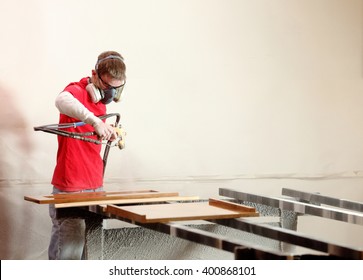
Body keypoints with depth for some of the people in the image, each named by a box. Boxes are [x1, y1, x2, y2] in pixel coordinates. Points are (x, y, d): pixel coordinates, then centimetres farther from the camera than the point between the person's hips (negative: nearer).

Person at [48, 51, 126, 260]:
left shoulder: (101, 101, 13)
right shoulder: (78, 91, -11)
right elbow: (62, 101, -38)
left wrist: (111, 132, 13)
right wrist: (95, 120, -48)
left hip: (96, 187, 8)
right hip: (70, 190, -8)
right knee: (69, 254, -8)